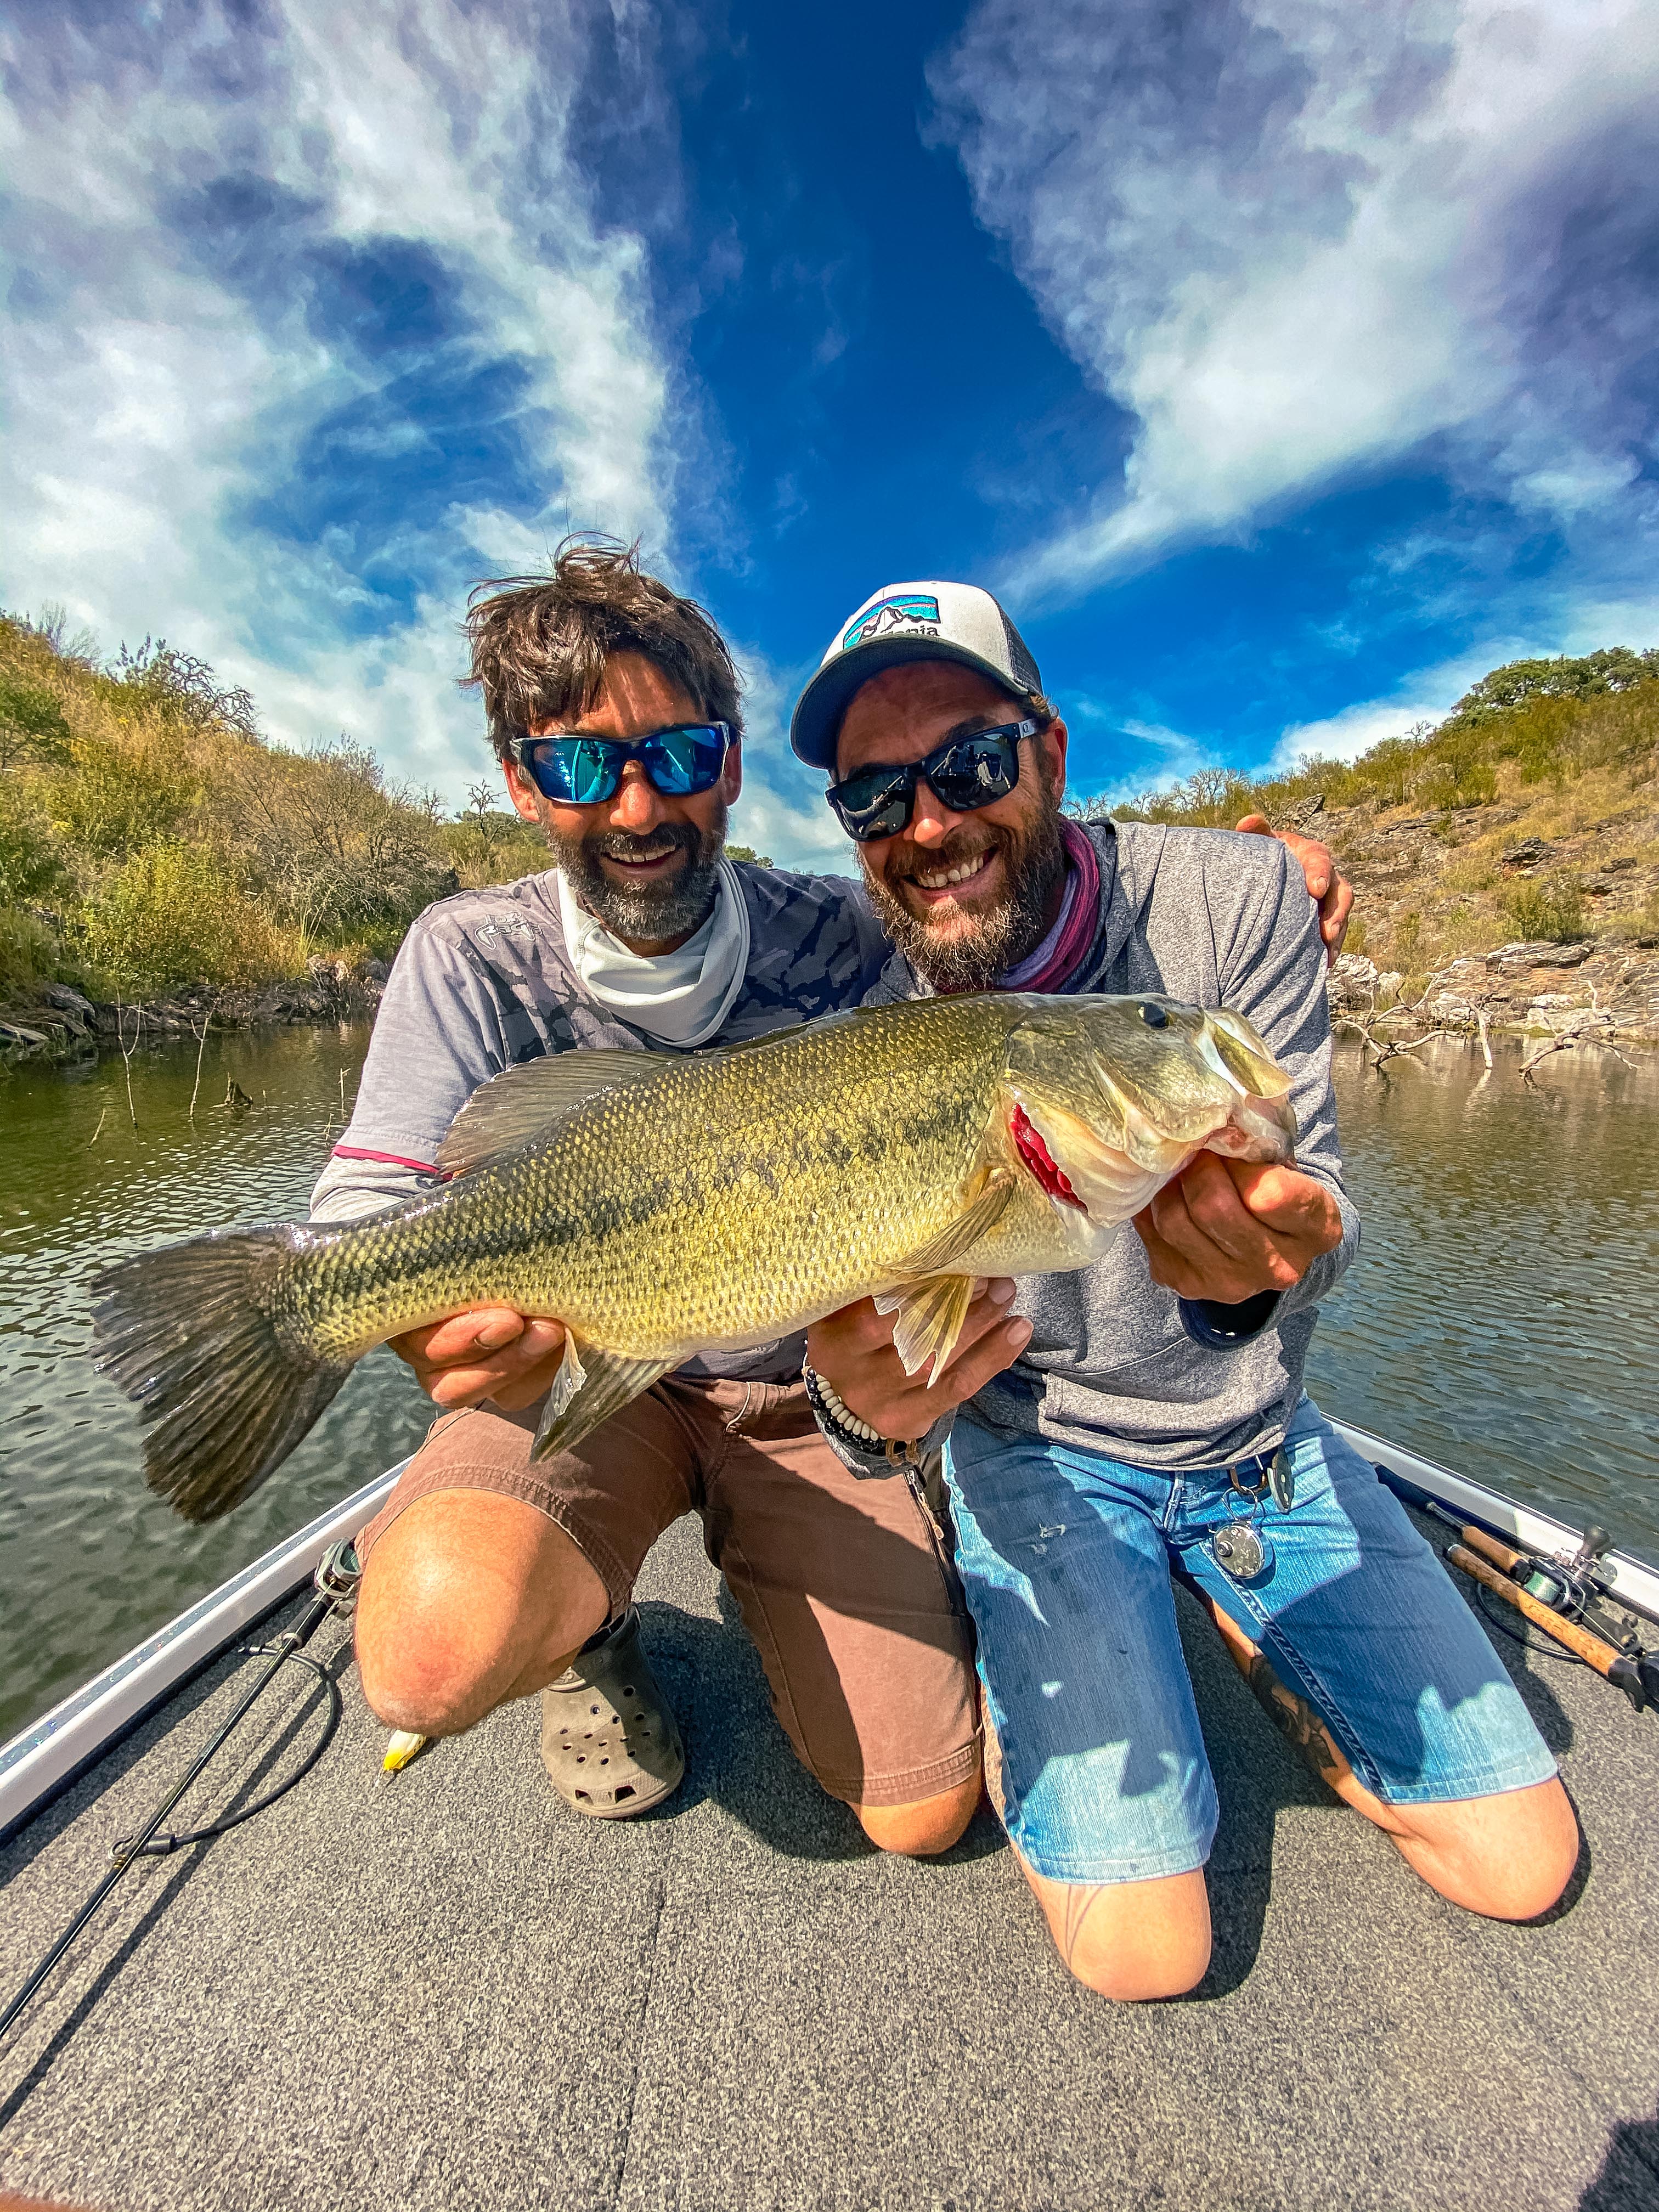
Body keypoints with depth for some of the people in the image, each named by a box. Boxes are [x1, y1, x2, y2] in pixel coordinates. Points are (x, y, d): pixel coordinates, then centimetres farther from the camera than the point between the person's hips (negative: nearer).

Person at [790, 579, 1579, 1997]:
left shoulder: (1235, 897, -16)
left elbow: (1311, 1202, -19)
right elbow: (875, 1333, -18)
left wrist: (1268, 1259, -43)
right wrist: (866, 1401, -42)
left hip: (1259, 1436, 3)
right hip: (1044, 1450, -1)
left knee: (1520, 1867, 6)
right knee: (1140, 1947, -9)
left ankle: (1239, 1625, 28)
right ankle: (990, 1624, 17)